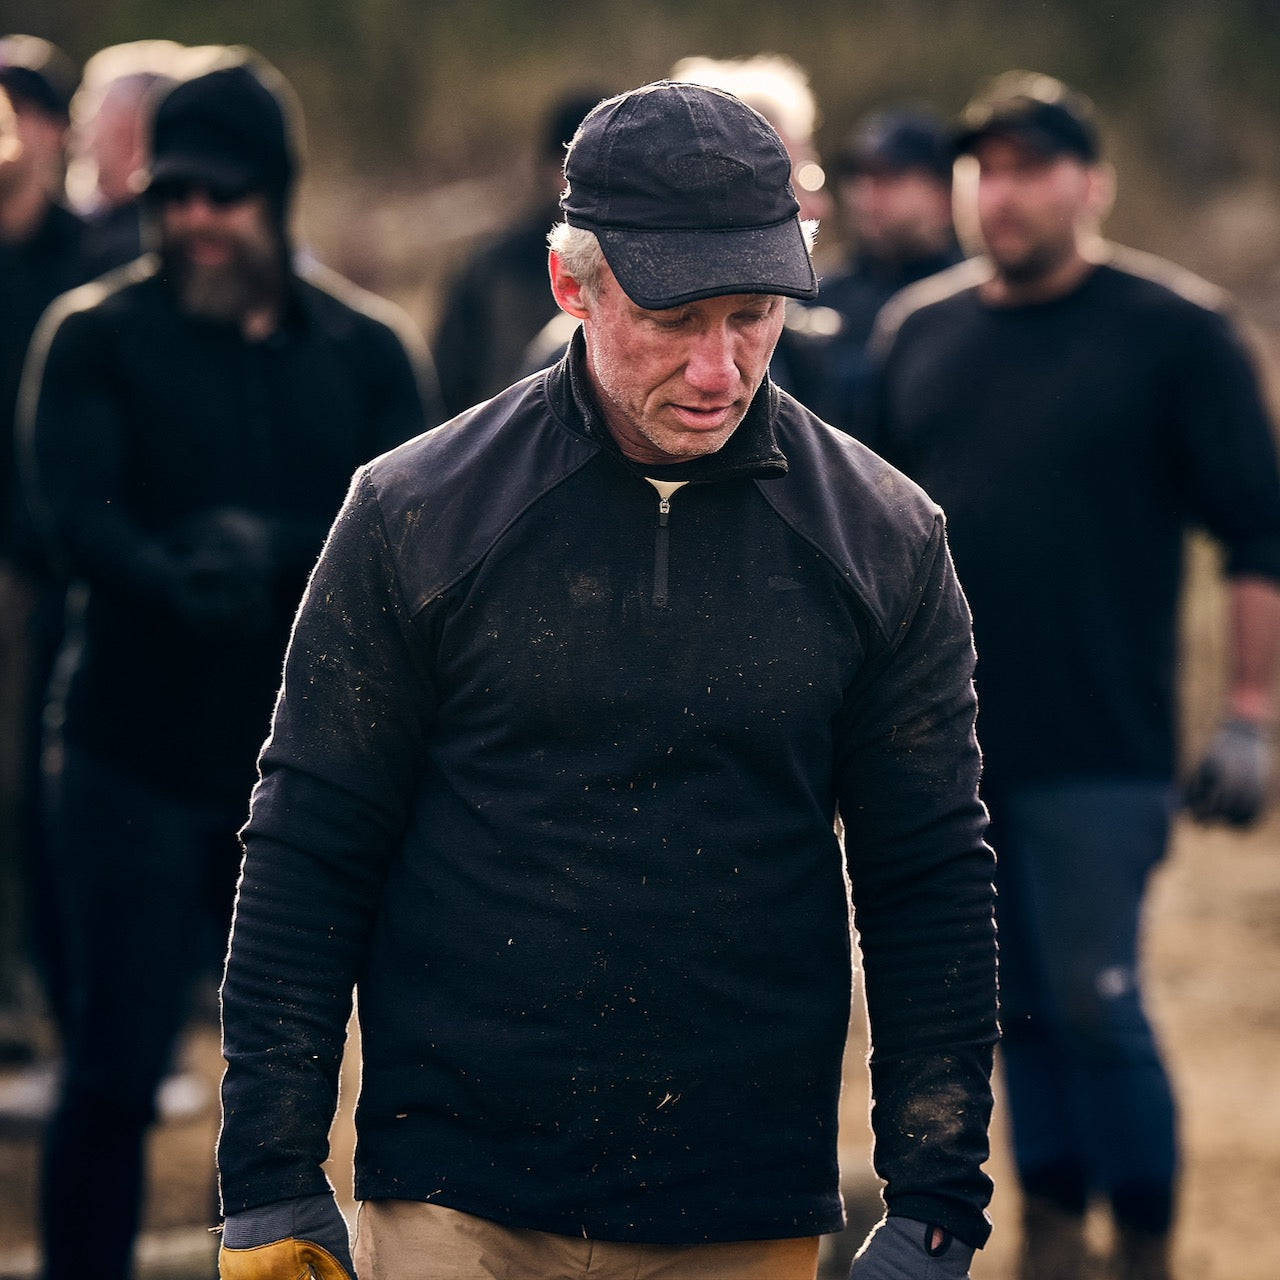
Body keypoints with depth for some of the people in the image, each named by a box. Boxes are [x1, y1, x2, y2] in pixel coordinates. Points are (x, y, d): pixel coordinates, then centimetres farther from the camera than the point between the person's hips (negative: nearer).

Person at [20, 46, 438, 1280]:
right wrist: (180, 585, -36)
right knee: (113, 1074, -3)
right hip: (136, 764, -3)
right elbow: (72, 513, -16)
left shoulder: (366, 348, 6)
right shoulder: (95, 335, -1)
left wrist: (272, 547, -25)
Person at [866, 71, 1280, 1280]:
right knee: (1017, 1004, 10)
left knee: (1095, 1007, -7)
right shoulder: (918, 330, 10)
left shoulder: (1176, 331, -4)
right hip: (943, 744, 4)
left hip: (1099, 752, -4)